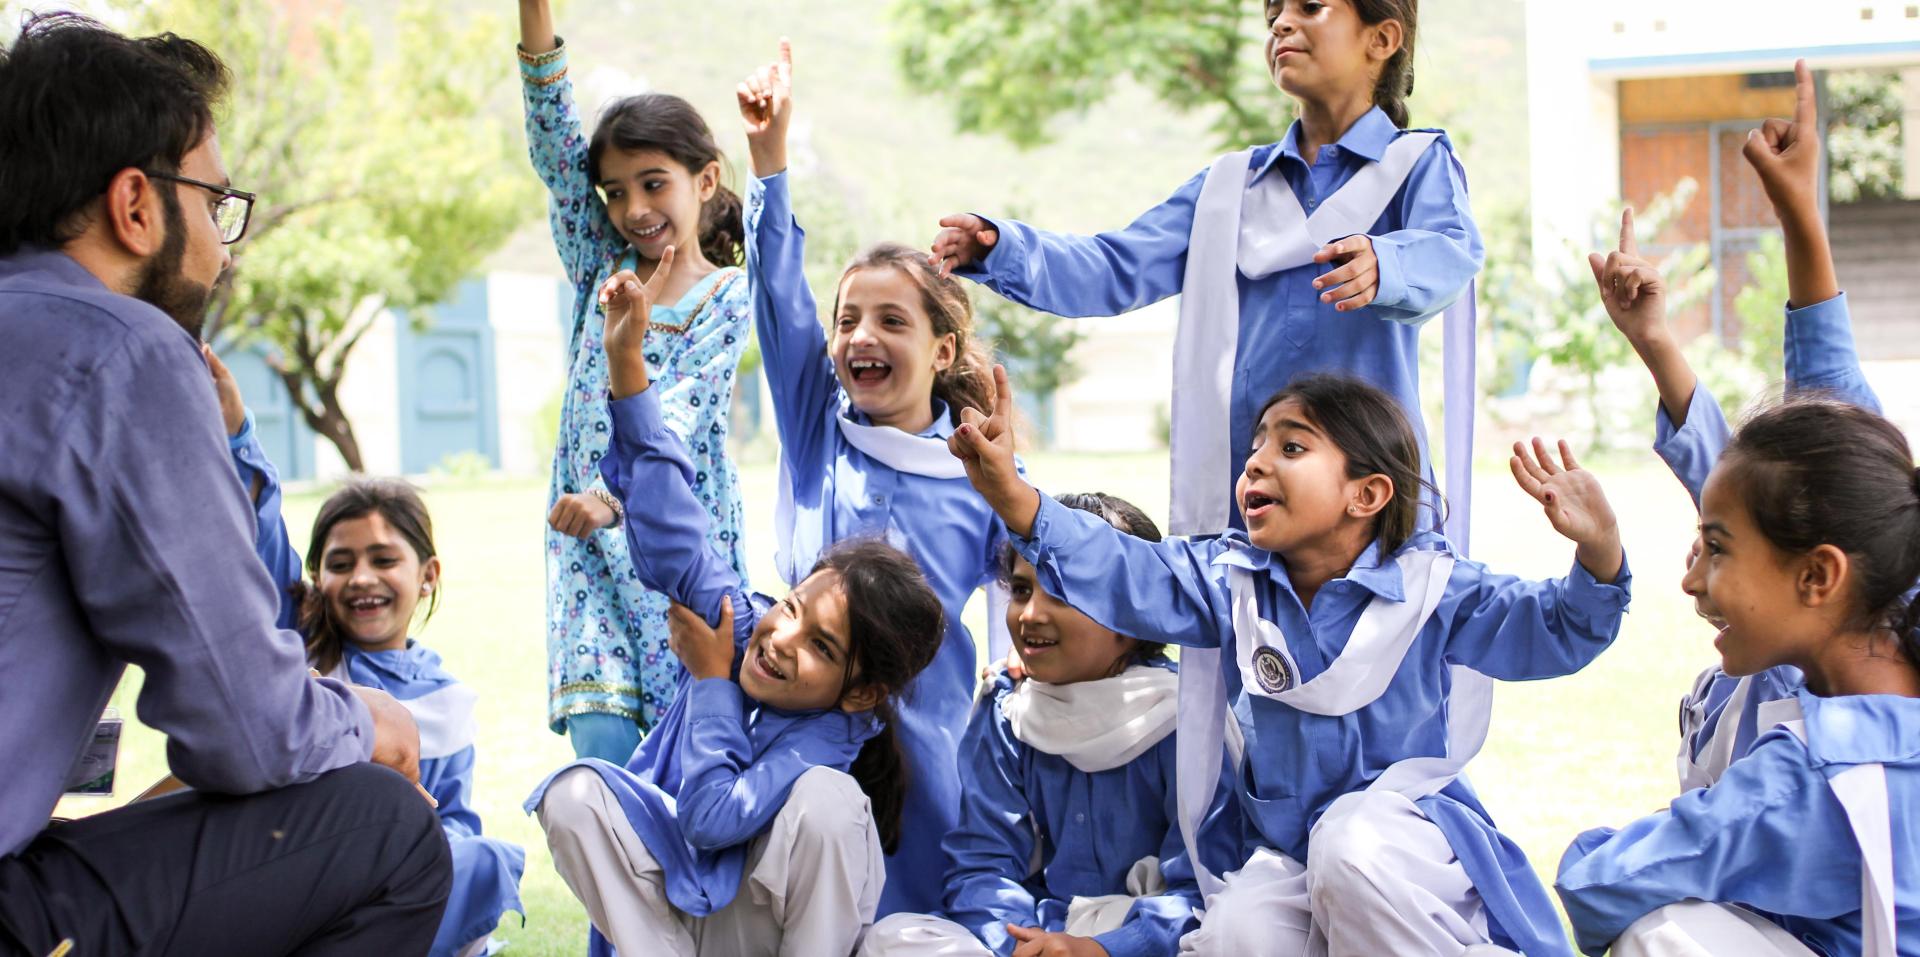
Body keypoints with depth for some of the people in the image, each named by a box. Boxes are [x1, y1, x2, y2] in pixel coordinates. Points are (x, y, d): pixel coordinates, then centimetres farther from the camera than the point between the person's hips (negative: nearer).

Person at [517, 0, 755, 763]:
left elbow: (676, 419, -16)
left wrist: (610, 493, -34)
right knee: (600, 743, -9)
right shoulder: (603, 268, 12)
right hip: (589, 540, 3)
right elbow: (555, 146, 2)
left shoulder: (727, 299, -1)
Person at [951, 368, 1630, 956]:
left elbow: (1555, 631, -16)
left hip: (1406, 835, -3)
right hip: (1284, 854, 3)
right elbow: (1120, 574, -8)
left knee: (1350, 845, -36)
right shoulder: (1231, 582, 1)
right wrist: (1013, 499, -24)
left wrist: (1598, 551, -38)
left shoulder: (1429, 587, -9)